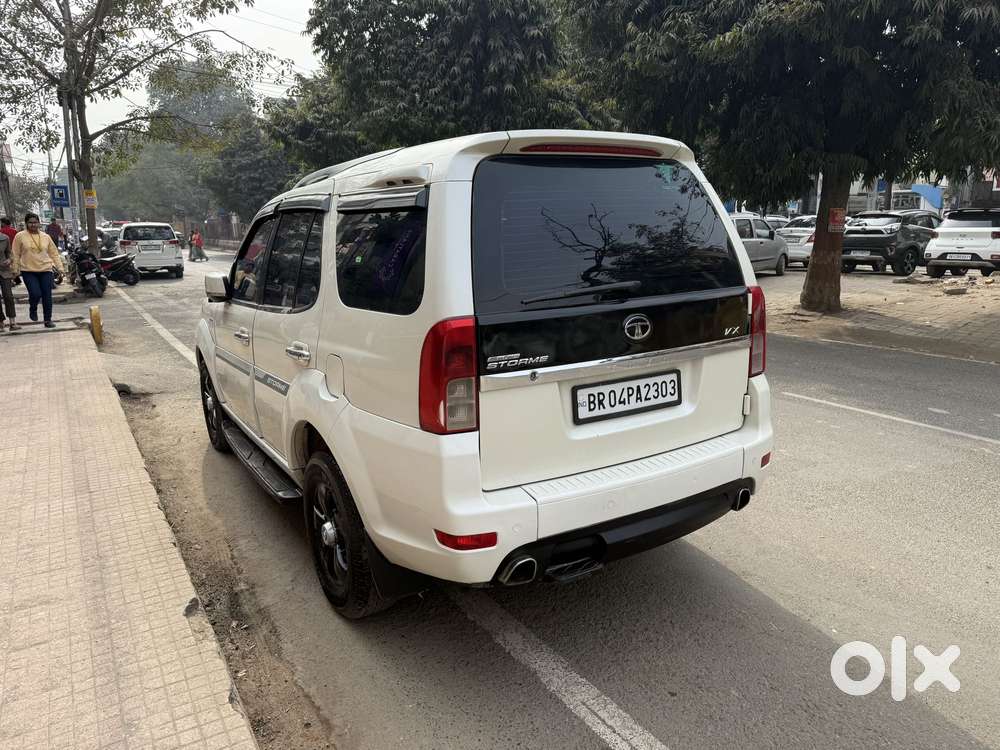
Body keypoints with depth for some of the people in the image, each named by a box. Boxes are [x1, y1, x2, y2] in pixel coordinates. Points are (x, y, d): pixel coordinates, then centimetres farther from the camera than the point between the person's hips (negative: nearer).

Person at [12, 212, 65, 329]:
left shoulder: (46, 237, 8)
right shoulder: (20, 236, 0)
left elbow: (54, 253, 11)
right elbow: (16, 255, 3)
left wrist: (60, 268, 5)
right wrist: (16, 270, 0)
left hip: (46, 270, 2)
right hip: (28, 271, -2)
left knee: (47, 296, 2)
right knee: (35, 294, -15)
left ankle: (48, 320, 13)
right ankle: (33, 309, 18)